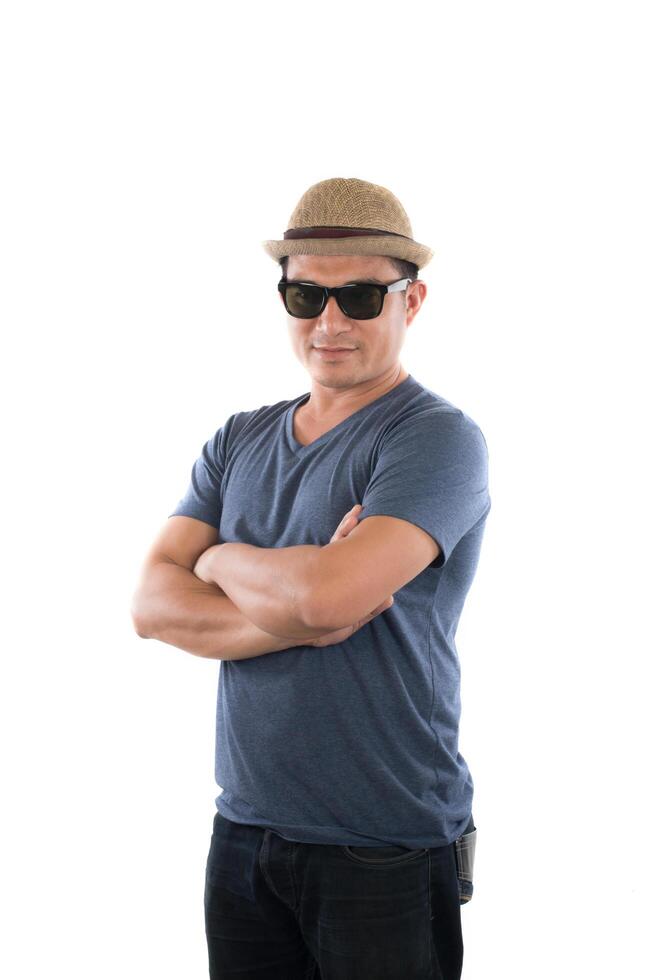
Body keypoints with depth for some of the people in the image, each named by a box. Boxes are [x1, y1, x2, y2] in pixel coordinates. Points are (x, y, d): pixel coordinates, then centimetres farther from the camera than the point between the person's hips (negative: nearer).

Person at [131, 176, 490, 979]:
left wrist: (219, 560, -6)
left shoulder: (437, 438, -12)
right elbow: (153, 606, -2)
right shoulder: (239, 442, 8)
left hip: (387, 853, -5)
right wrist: (298, 616, -18)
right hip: (243, 832, 6)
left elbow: (330, 593, -26)